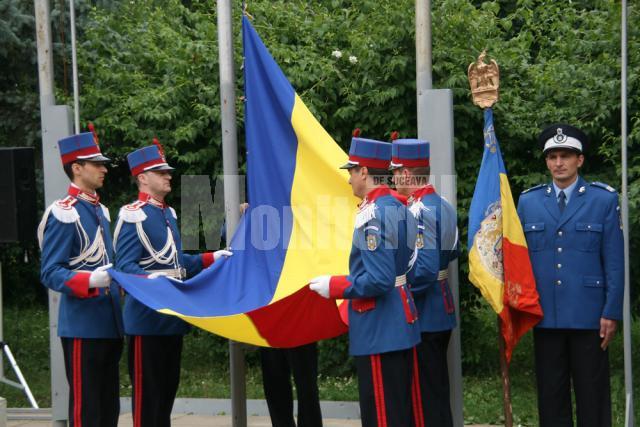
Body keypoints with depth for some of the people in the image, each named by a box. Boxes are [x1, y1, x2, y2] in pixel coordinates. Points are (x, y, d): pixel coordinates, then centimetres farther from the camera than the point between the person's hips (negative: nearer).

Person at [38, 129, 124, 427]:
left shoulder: (100, 211, 16)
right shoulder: (63, 214, -12)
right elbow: (50, 274, -17)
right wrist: (89, 281, -30)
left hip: (110, 324, 9)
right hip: (82, 327, -9)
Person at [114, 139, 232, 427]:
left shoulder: (168, 213, 15)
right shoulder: (133, 216, -12)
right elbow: (125, 267, -19)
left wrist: (212, 258, 16)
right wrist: (151, 278, -36)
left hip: (172, 315, 9)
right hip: (147, 317, -9)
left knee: (168, 387, 14)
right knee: (147, 390, -3)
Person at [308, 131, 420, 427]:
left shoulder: (372, 215, -19)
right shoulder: (399, 207, 9)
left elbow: (379, 280, -24)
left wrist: (333, 286, -13)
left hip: (378, 330, -10)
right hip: (402, 323, 10)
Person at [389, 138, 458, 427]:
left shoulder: (417, 212, -19)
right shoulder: (444, 206, 8)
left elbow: (425, 269, -25)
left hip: (422, 315, -9)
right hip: (443, 309, 9)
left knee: (425, 393, -1)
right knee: (438, 385, 17)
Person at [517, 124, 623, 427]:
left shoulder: (604, 199, 0)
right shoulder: (528, 202, 8)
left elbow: (614, 261, -1)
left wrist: (611, 312, -6)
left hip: (589, 317, -2)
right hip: (545, 317, 2)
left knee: (592, 399, 4)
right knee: (551, 399, 9)